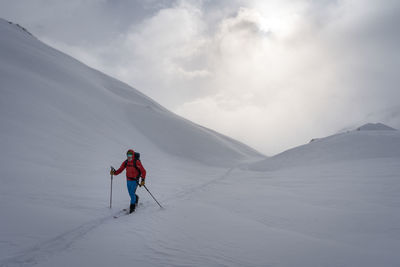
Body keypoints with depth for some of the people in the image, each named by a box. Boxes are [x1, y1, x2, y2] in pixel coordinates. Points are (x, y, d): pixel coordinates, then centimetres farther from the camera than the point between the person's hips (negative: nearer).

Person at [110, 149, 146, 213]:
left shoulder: (137, 162, -17)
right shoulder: (126, 162, -1)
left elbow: (143, 171, -15)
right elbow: (120, 169, 3)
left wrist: (143, 180, -22)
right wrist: (114, 172, -15)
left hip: (135, 180, -5)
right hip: (128, 180, 5)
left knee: (132, 193, -11)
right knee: (130, 193, 16)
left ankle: (132, 207, 4)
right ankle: (136, 198, 47)